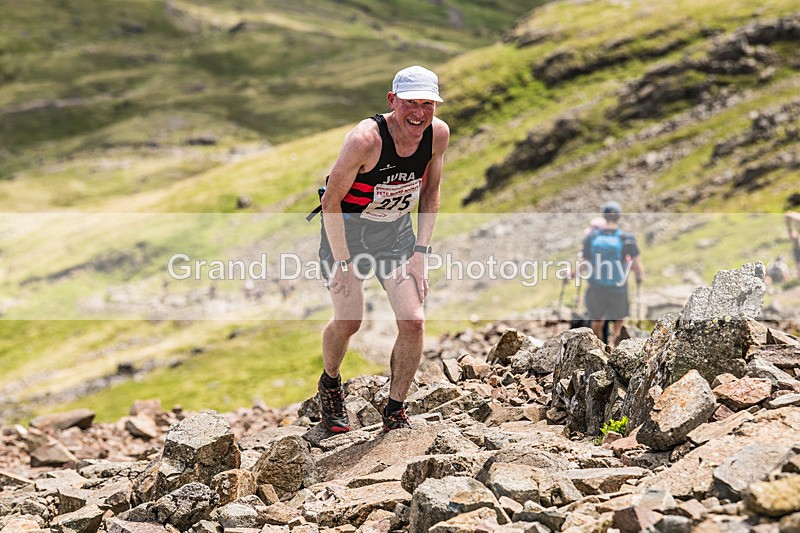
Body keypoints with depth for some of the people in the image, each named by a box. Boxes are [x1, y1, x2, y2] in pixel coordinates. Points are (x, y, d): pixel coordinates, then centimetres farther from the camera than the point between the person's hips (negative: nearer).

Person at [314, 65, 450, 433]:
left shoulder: (438, 134, -15)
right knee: (348, 321, -7)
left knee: (413, 322, -9)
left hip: (396, 234, 4)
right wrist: (343, 264, -21)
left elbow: (430, 193, 2)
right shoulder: (366, 139, -30)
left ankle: (395, 413, 8)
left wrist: (420, 251, -4)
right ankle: (329, 383, 27)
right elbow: (331, 202, -22)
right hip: (346, 231, -4)